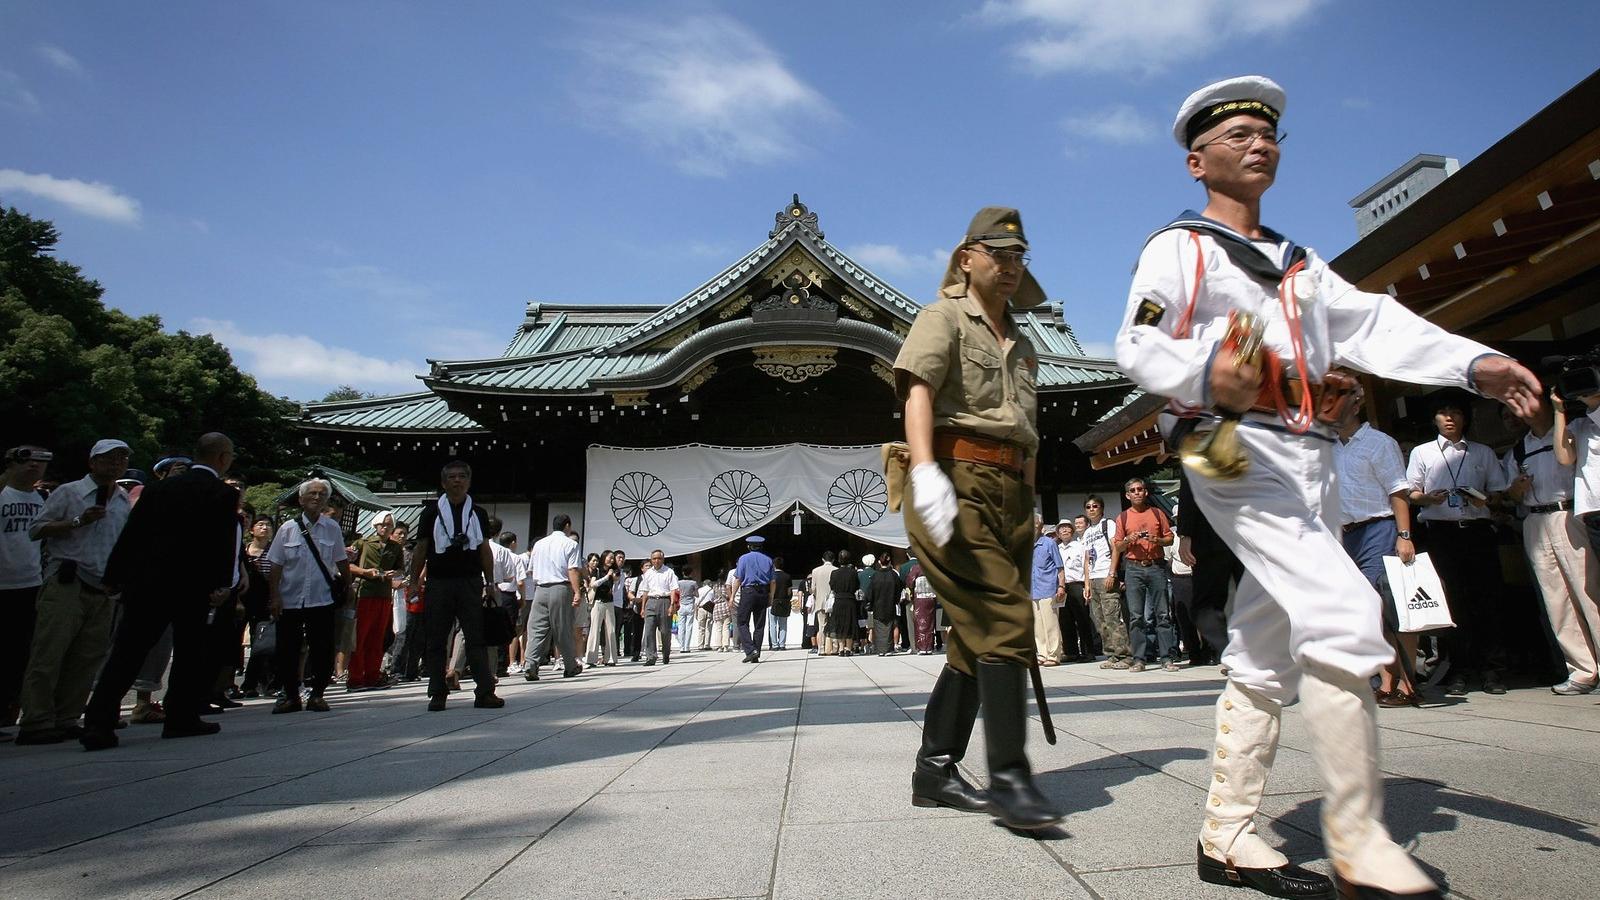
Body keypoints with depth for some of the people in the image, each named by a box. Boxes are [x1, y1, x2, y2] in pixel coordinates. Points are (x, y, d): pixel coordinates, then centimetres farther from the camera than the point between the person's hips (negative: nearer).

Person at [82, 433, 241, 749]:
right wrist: (226, 584, -7)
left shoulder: (157, 488, 11)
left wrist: (115, 577, 15)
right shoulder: (224, 494, -3)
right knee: (191, 655, 12)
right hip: (194, 588, -3)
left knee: (125, 654, 4)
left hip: (145, 583, 3)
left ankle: (98, 724, -4)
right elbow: (229, 542, -10)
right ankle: (182, 719, 17)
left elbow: (131, 534, 11)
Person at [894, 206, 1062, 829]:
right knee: (1005, 619, -17)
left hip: (1010, 492, 8)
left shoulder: (1021, 344, 27)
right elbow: (917, 388, -13)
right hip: (958, 480, -8)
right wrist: (925, 468, -29)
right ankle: (1009, 777, -12)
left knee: (976, 635, 7)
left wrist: (1030, 507, 22)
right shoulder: (944, 316, 4)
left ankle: (934, 770, 15)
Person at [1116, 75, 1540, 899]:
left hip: (1306, 465, 8)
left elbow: (1371, 322, 15)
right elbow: (1138, 345, -9)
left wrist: (1474, 363, 0)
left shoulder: (1295, 263, 27)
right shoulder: (1179, 246, 5)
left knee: (1266, 658, 7)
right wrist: (1207, 374, -29)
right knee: (1342, 615, -21)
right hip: (1236, 454, -8)